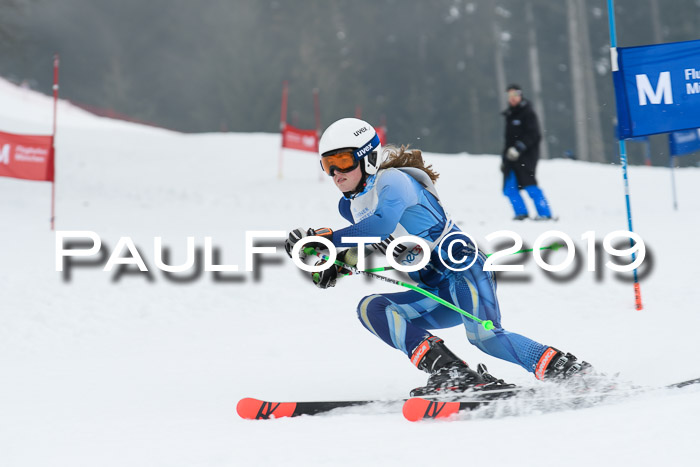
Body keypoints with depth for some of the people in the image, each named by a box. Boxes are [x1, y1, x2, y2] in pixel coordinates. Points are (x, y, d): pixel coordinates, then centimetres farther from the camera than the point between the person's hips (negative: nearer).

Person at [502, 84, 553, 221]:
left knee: (529, 186, -15)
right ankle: (521, 212, 12)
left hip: (526, 155, -8)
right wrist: (504, 158, 23)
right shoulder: (509, 114, 18)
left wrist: (518, 148, -24)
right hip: (511, 156, 8)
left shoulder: (528, 113, -5)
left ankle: (545, 213, -11)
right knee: (509, 188, 2)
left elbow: (532, 135, -14)